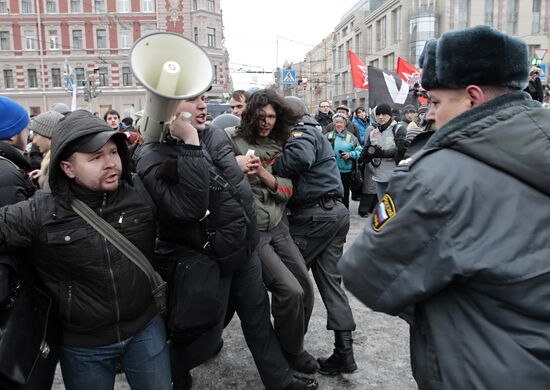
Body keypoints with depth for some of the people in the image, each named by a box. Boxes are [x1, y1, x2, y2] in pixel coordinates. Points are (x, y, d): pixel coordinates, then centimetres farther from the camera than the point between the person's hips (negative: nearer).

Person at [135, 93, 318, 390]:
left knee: (259, 320, 19)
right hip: (204, 260, -6)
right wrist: (190, 144, -31)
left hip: (244, 250, 6)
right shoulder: (153, 156, -18)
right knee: (203, 337, 10)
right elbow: (189, 208, -33)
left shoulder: (215, 134, 1)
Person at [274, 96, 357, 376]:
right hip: (335, 210, 9)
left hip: (315, 214, -9)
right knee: (330, 279, 8)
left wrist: (268, 169, -16)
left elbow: (300, 157, -28)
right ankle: (344, 351, 9)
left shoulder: (301, 132, -5)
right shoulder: (314, 133, 26)